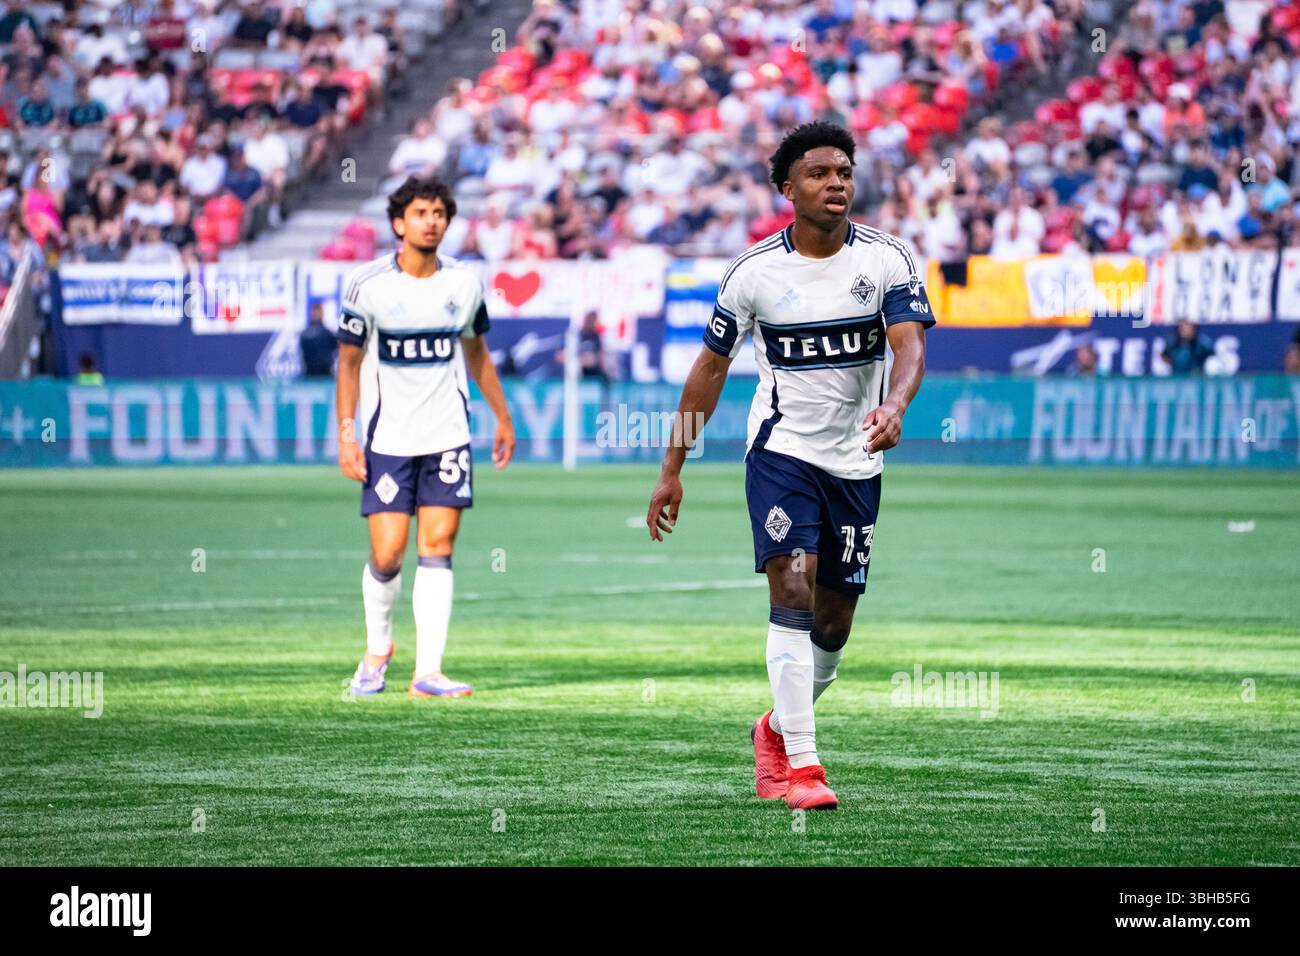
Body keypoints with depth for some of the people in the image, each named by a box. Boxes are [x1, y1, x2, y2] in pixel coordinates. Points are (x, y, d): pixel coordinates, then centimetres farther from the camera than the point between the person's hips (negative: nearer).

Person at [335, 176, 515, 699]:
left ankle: (428, 671, -6)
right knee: (387, 553, -6)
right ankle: (378, 646, 21)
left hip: (448, 436, 2)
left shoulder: (464, 283, 2)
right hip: (388, 437, -2)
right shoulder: (368, 284, -6)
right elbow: (349, 361, 0)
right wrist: (346, 434, -6)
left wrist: (502, 418, 21)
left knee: (438, 545, -6)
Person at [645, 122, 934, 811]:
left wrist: (894, 406, -40)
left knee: (833, 623, 9)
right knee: (792, 588, -20)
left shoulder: (887, 259, -5)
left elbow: (910, 346, -17)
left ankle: (777, 729, 36)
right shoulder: (754, 271, -5)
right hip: (781, 450, -2)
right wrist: (672, 468, 5)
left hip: (856, 461, 2)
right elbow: (712, 365, 5)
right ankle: (800, 766, -20)